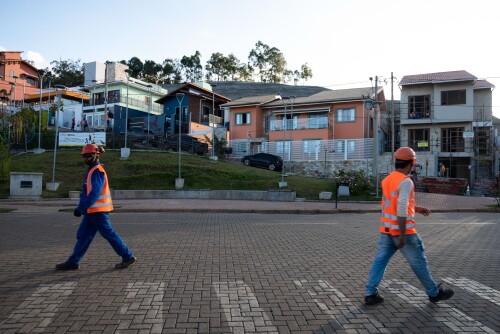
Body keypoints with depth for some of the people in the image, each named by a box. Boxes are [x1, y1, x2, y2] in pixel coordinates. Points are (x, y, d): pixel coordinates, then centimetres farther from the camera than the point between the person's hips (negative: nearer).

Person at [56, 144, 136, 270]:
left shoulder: (97, 171, -16)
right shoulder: (92, 170, 16)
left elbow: (95, 193, -25)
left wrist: (81, 208, -24)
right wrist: (82, 207, 22)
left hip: (97, 211, -10)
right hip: (92, 211, 10)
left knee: (109, 234, -3)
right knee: (83, 235, 12)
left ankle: (128, 257, 6)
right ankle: (73, 262, 19)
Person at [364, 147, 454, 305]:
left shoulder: (387, 180, 10)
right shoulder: (405, 181, -16)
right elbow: (401, 209, -23)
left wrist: (416, 208, 30)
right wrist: (402, 235, -21)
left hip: (386, 229, 7)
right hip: (402, 230, -7)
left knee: (380, 260, 6)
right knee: (419, 262, 9)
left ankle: (370, 293, 4)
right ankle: (435, 292, 26)